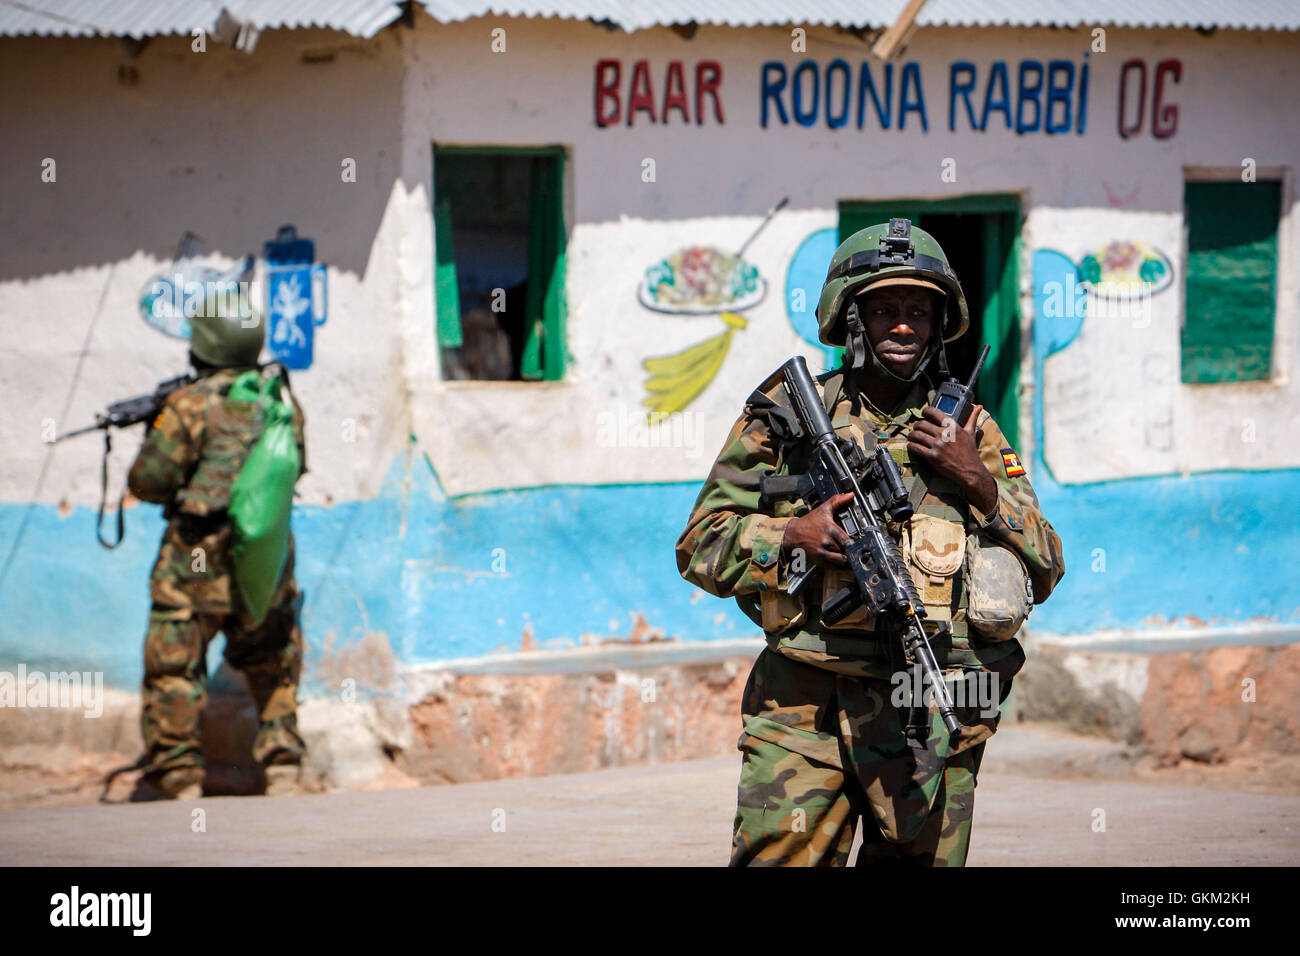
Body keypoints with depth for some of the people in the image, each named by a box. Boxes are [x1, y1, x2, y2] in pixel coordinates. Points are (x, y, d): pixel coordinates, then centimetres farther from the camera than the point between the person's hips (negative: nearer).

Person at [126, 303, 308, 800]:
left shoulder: (191, 405, -13)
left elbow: (149, 481, -10)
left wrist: (155, 436, 9)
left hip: (199, 559, -5)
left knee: (173, 666, 5)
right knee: (272, 665, 16)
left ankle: (176, 775, 5)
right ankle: (283, 767, 13)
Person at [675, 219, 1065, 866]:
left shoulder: (970, 429, 13)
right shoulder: (789, 414, 8)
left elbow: (1045, 570, 11)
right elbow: (701, 546, 6)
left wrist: (980, 484, -4)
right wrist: (793, 535, -12)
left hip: (936, 716, 2)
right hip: (807, 702, -2)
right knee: (781, 858, -15)